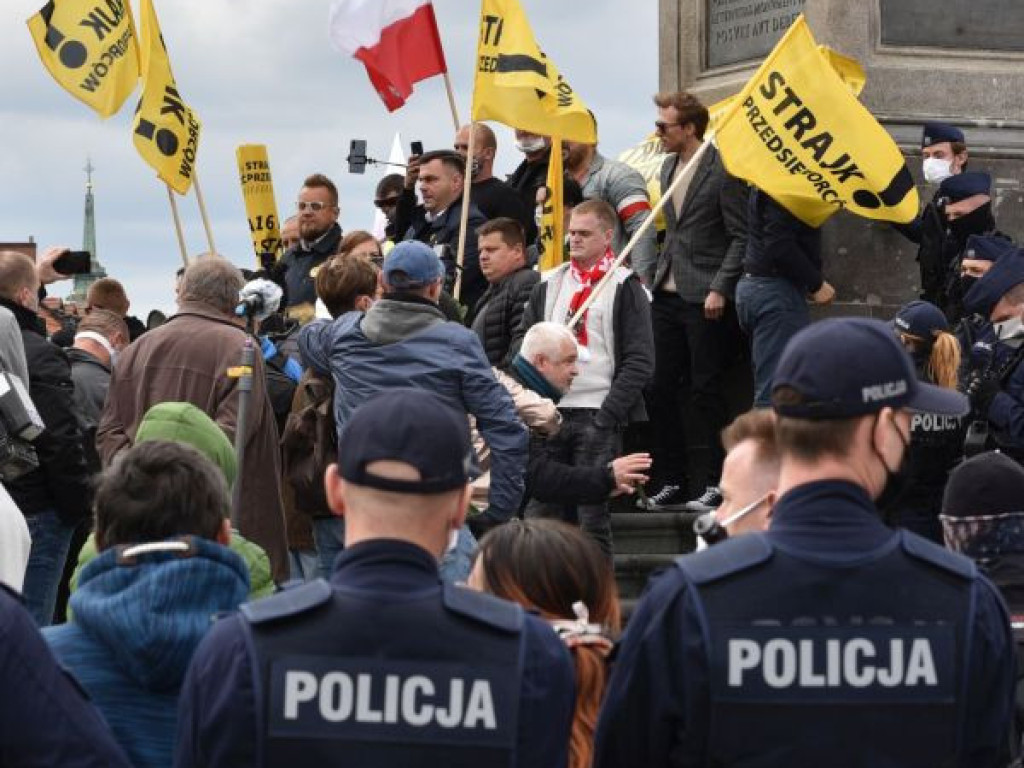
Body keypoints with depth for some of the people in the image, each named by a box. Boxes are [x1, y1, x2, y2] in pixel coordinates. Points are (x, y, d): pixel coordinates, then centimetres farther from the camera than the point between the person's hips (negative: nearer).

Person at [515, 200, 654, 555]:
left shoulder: (625, 288, 1)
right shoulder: (549, 285, 16)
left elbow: (640, 360, -5)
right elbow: (522, 339, 18)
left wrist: (609, 413, -14)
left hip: (598, 418, -5)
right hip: (550, 415, 5)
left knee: (593, 513, -4)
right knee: (540, 513, 3)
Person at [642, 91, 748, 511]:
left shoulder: (723, 170, -10)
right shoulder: (669, 168, 14)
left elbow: (741, 237, -10)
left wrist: (720, 289, -17)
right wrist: (650, 273, 11)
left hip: (705, 299, -8)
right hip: (667, 296, 8)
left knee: (706, 390, -5)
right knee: (662, 390, 6)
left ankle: (718, 483, 2)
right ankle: (670, 481, 14)